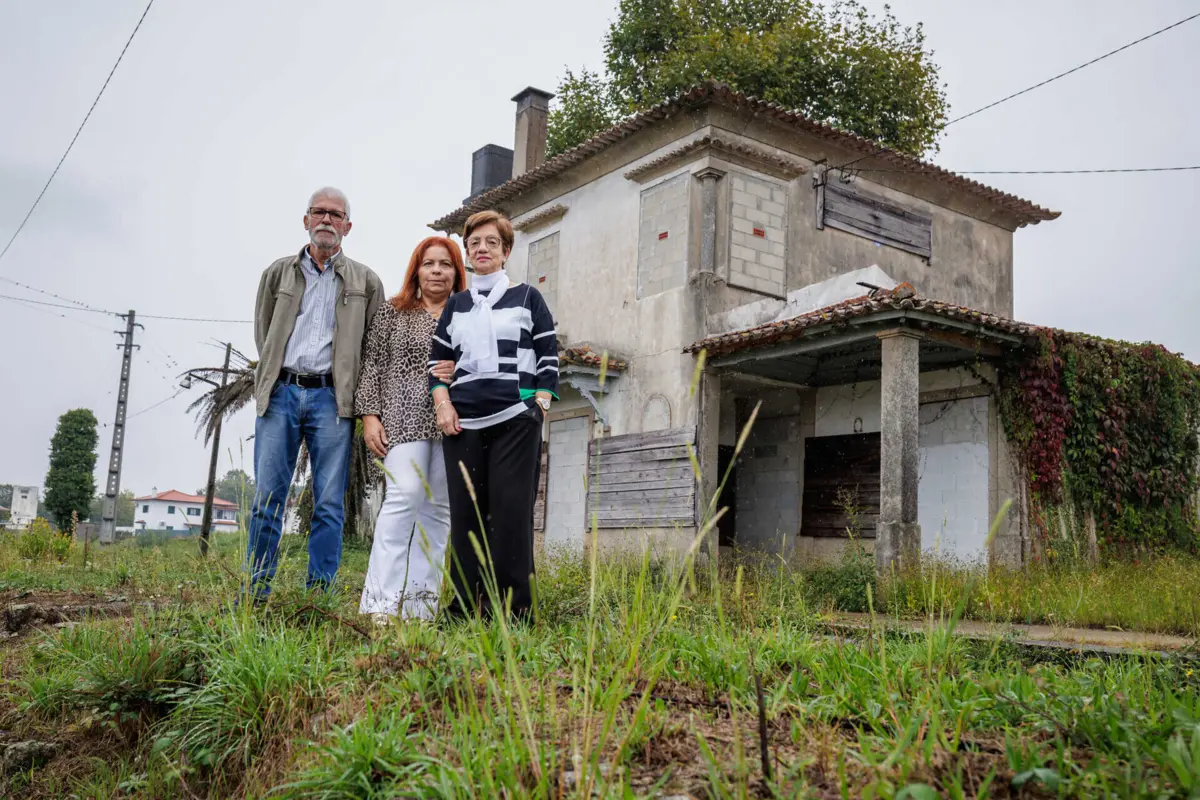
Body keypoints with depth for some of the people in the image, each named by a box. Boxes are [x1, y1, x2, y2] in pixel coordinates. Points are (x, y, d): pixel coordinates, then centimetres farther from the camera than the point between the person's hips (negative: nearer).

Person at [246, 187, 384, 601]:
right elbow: (263, 334, 17)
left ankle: (319, 593, 6)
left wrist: (357, 398, 4)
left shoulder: (366, 282, 11)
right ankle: (256, 590, 7)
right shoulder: (279, 272, 15)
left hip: (332, 397, -1)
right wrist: (271, 382, 10)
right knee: (267, 497, 0)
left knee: (329, 504, -1)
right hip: (280, 392, 1)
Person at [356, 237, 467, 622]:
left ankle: (421, 601, 5)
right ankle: (381, 600, -15)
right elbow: (373, 365, 5)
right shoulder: (392, 312, 10)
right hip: (405, 419, -3)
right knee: (404, 496, -17)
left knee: (437, 507, 1)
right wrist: (369, 414, -3)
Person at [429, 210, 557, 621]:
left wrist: (540, 405, -4)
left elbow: (549, 356, 6)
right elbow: (437, 360, 17)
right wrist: (443, 405, 1)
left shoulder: (527, 297, 11)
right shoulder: (456, 304, 19)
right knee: (466, 511, 3)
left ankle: (512, 608, -3)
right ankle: (466, 607, 9)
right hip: (463, 421, 3)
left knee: (511, 509, -7)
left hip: (515, 418, -3)